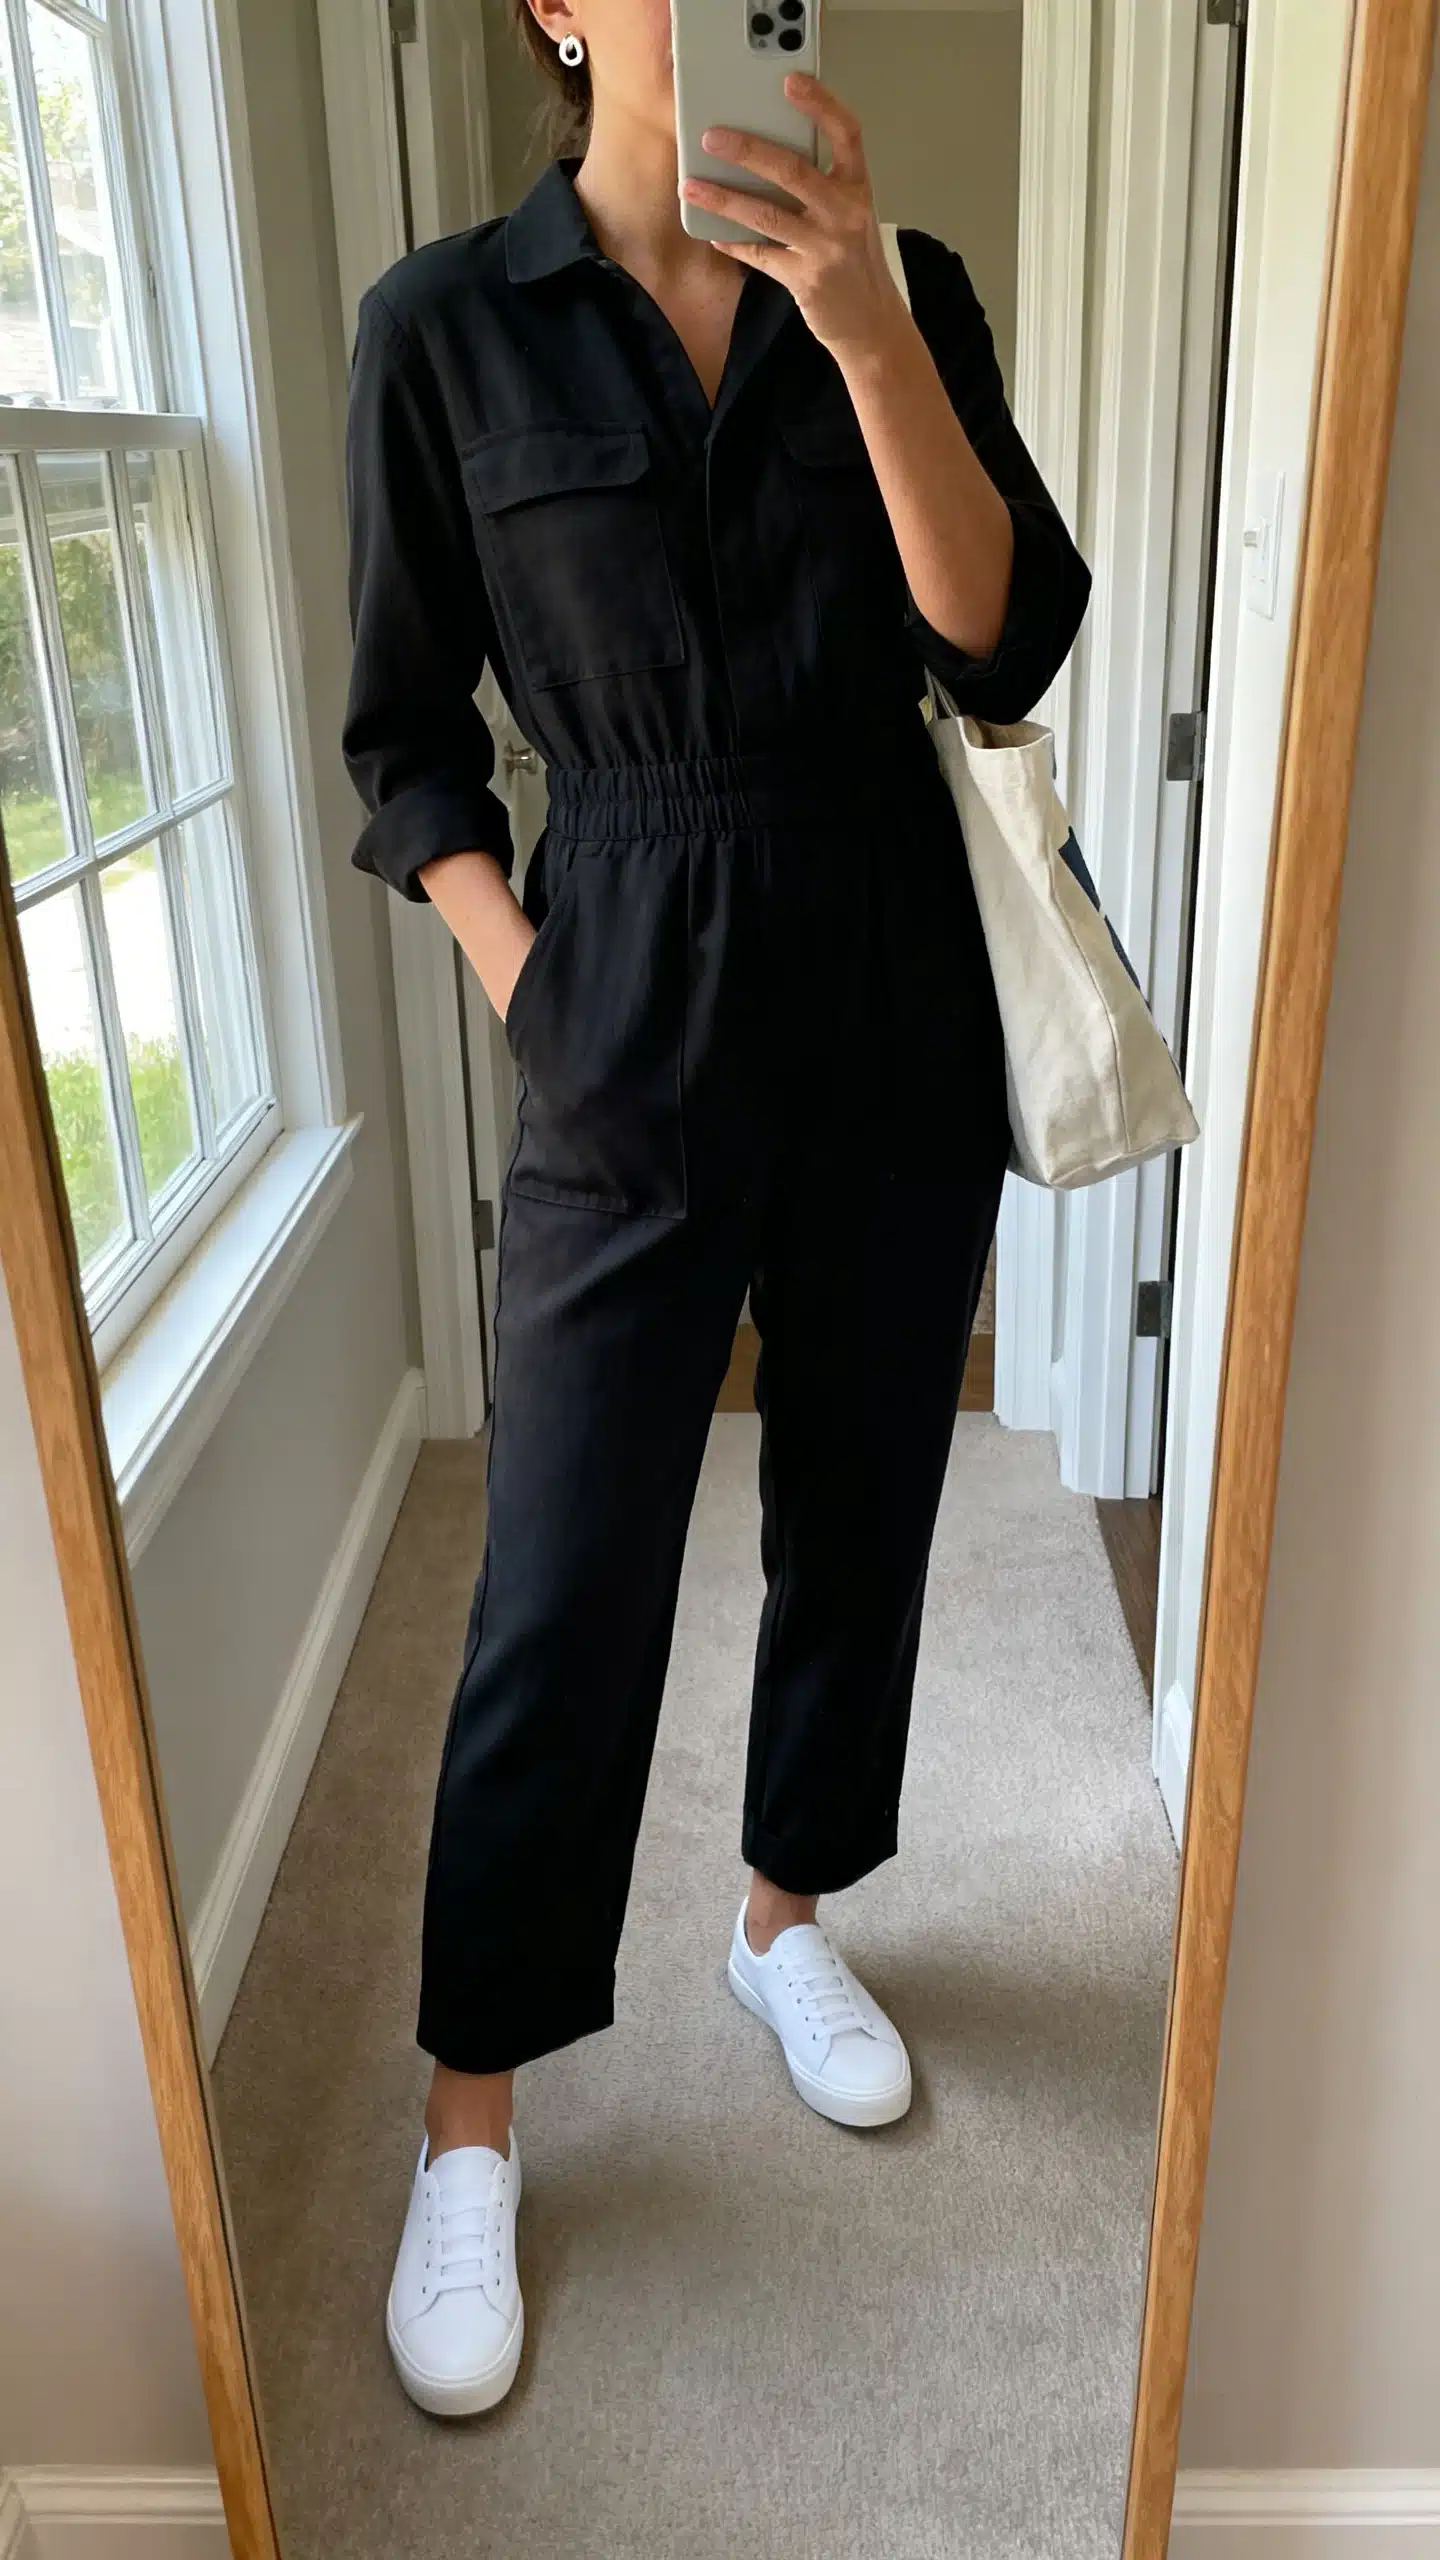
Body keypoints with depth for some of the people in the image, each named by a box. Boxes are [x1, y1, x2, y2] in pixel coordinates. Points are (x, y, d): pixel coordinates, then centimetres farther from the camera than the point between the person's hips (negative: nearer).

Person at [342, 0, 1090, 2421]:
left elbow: (1007, 647, -9)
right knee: (562, 1600, 0)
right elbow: (407, 731, 4)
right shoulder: (443, 327, 0)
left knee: (858, 1513, 14)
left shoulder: (902, 288, 5)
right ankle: (470, 2125, 20)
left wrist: (868, 326, -19)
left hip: (899, 1009, 3)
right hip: (634, 1032, -3)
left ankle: (788, 1913, 40)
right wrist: (522, 985, -7)